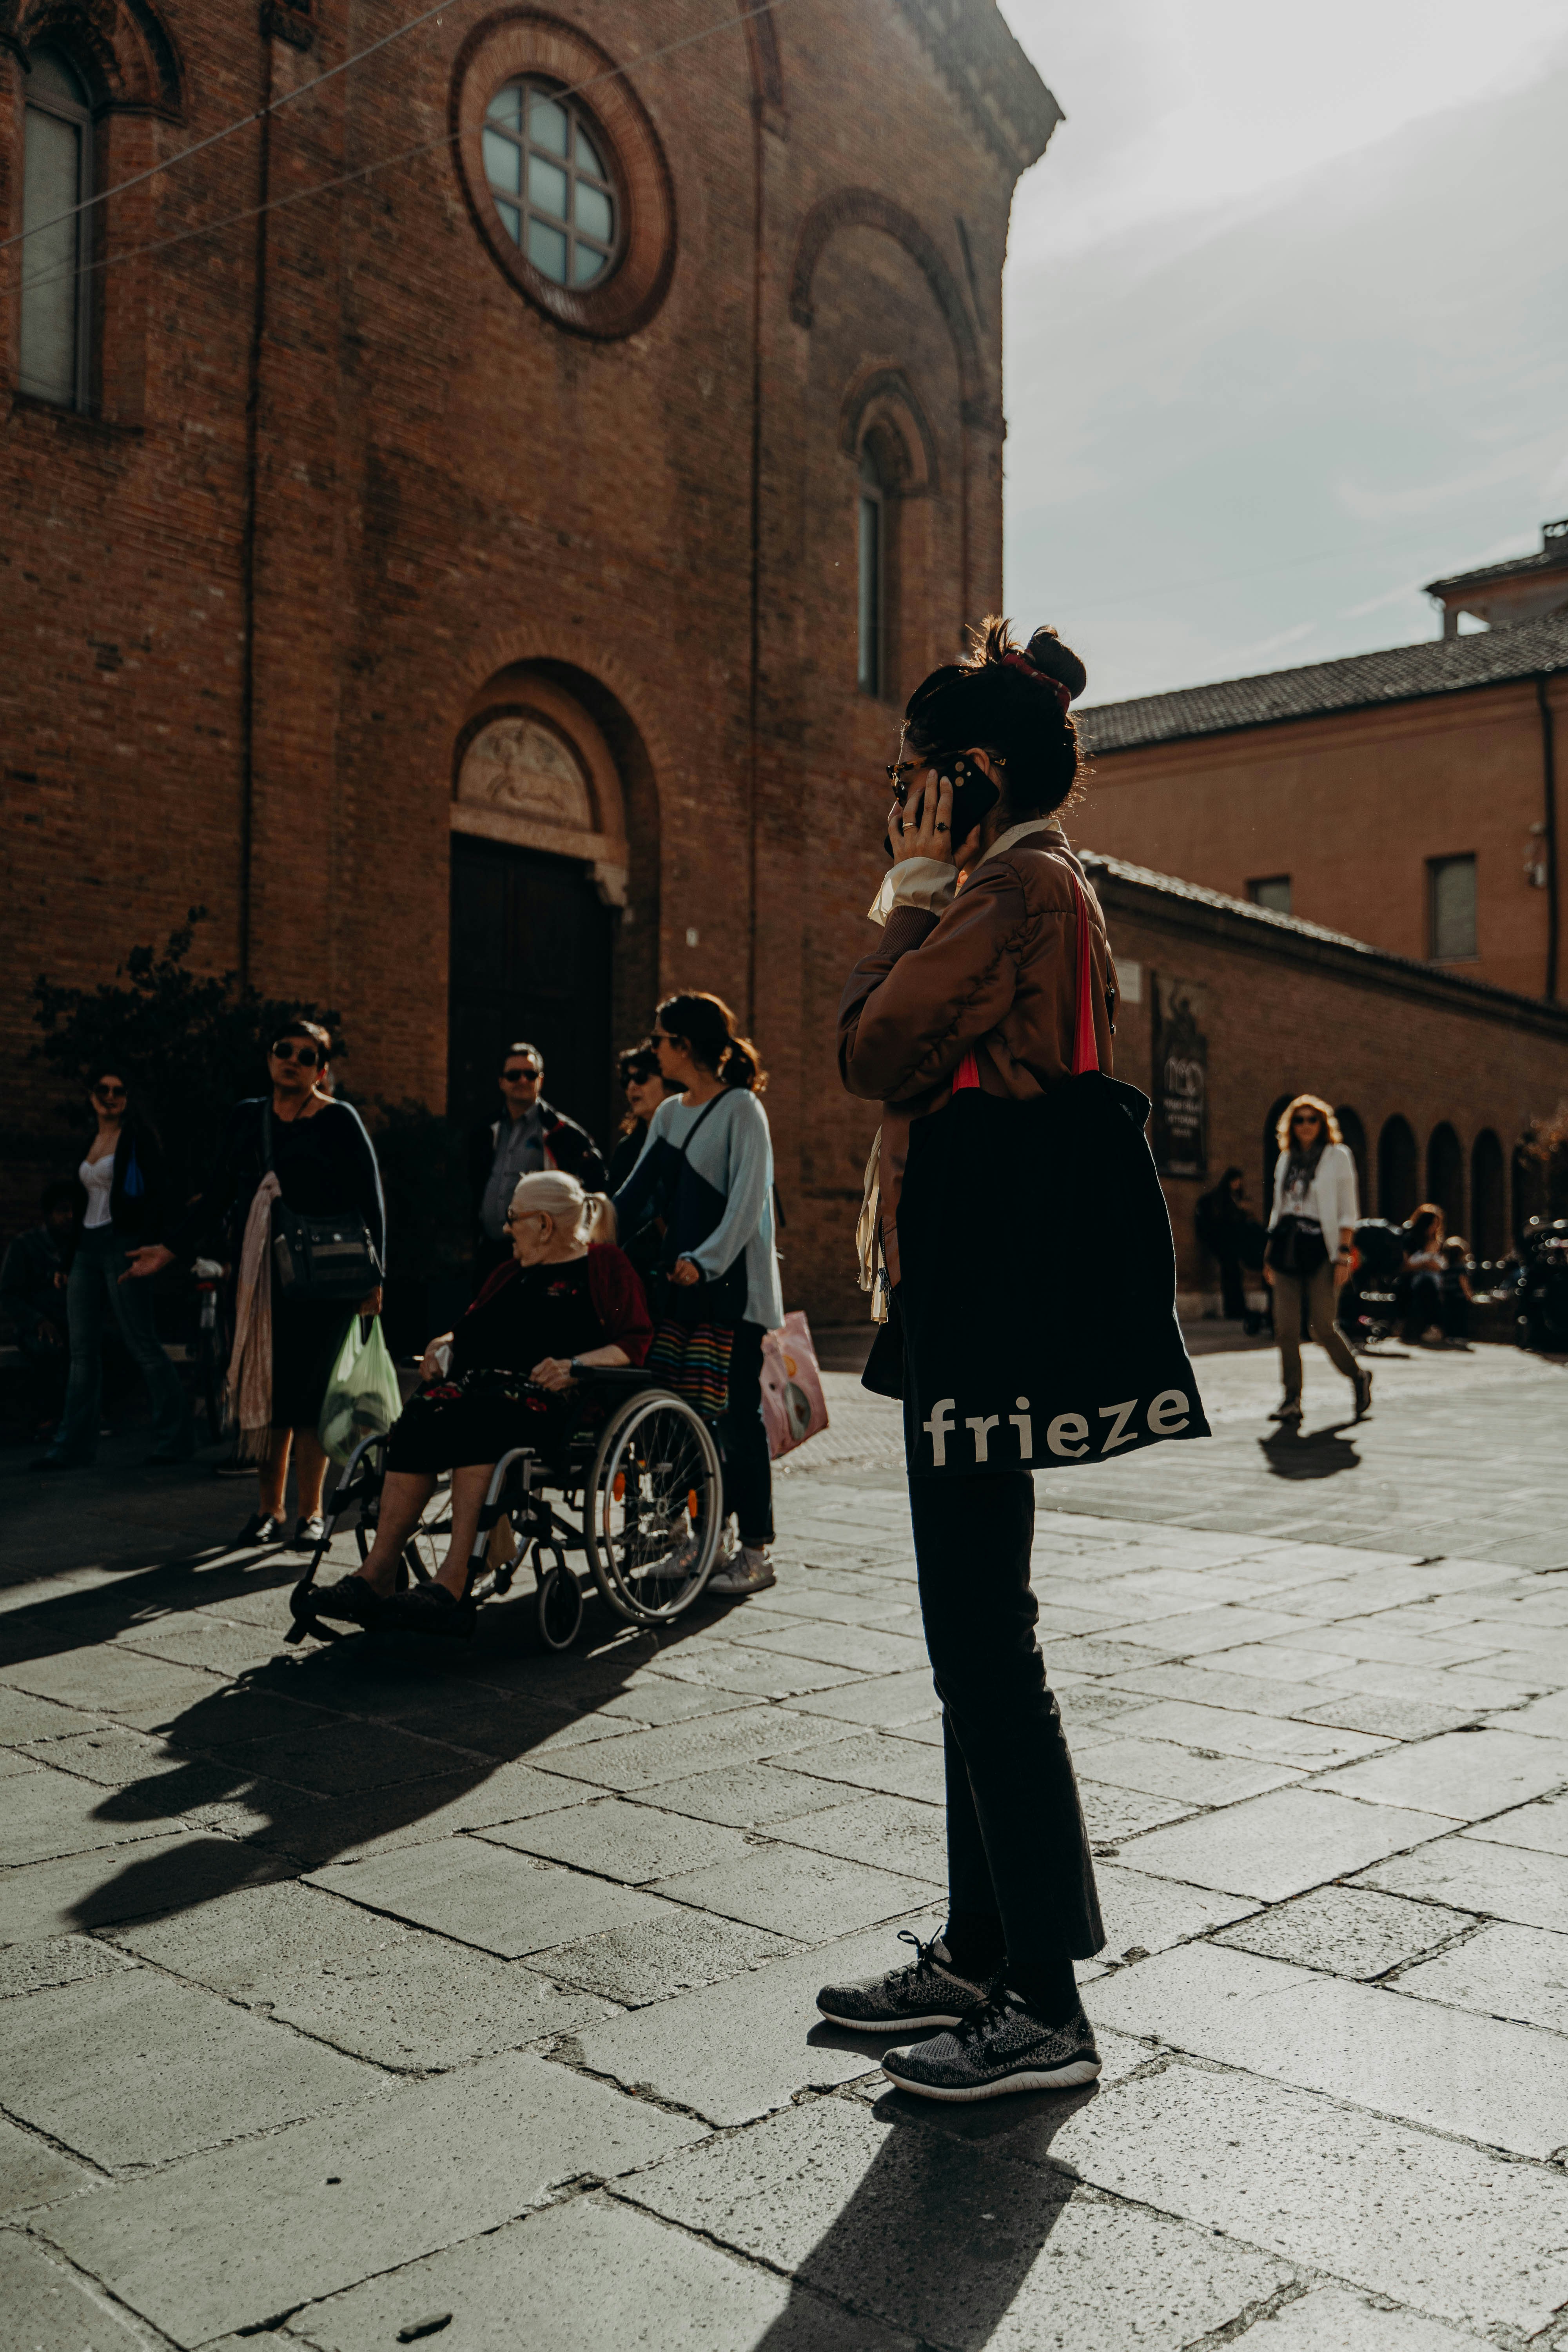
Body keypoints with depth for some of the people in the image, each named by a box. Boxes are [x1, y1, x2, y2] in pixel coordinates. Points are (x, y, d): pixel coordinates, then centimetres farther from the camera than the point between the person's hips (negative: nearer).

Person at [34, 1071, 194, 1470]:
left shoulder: (137, 1138, -4)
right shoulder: (91, 1142, 18)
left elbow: (159, 1195, -10)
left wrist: (150, 1246, -21)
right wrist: (69, 1260, 19)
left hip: (122, 1244, -8)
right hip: (87, 1248, 8)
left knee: (144, 1345, -7)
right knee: (83, 1350, 6)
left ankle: (175, 1439, 0)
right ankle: (72, 1445, 8)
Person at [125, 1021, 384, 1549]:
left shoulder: (339, 1121, -2)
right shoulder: (247, 1118, 12)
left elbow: (369, 1202, -3)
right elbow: (218, 1193, 18)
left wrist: (372, 1277, -7)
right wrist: (171, 1248, 14)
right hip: (260, 1276, 4)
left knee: (305, 1392, -3)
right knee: (265, 1392, 4)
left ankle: (310, 1513, 8)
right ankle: (269, 1510, 15)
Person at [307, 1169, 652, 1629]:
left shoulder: (605, 1265, 12)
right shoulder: (513, 1271, 33)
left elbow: (635, 1342, 0)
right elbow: (472, 1328, 36)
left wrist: (574, 1365, -15)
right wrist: (443, 1344, 14)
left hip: (548, 1396, -6)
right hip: (481, 1380, 6)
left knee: (477, 1414, -37)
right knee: (419, 1416, -27)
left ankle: (455, 1578, -42)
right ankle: (379, 1572, -33)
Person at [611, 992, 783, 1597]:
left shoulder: (742, 1110, -7)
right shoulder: (669, 1114, 15)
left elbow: (748, 1201, -15)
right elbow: (637, 1194, 15)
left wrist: (706, 1260, -25)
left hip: (735, 1286, -7)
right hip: (683, 1285, 7)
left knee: (738, 1415, -4)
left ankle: (755, 1552, 3)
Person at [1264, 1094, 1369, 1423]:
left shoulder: (1337, 1156, 2)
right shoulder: (1286, 1159, 16)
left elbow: (1348, 1213, -1)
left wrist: (1343, 1255, -10)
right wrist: (1270, 1254, 15)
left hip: (1321, 1248, -4)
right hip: (1287, 1248, 5)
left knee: (1322, 1326, -7)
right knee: (1286, 1328, -3)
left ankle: (1358, 1376, 19)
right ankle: (1292, 1400, 3)